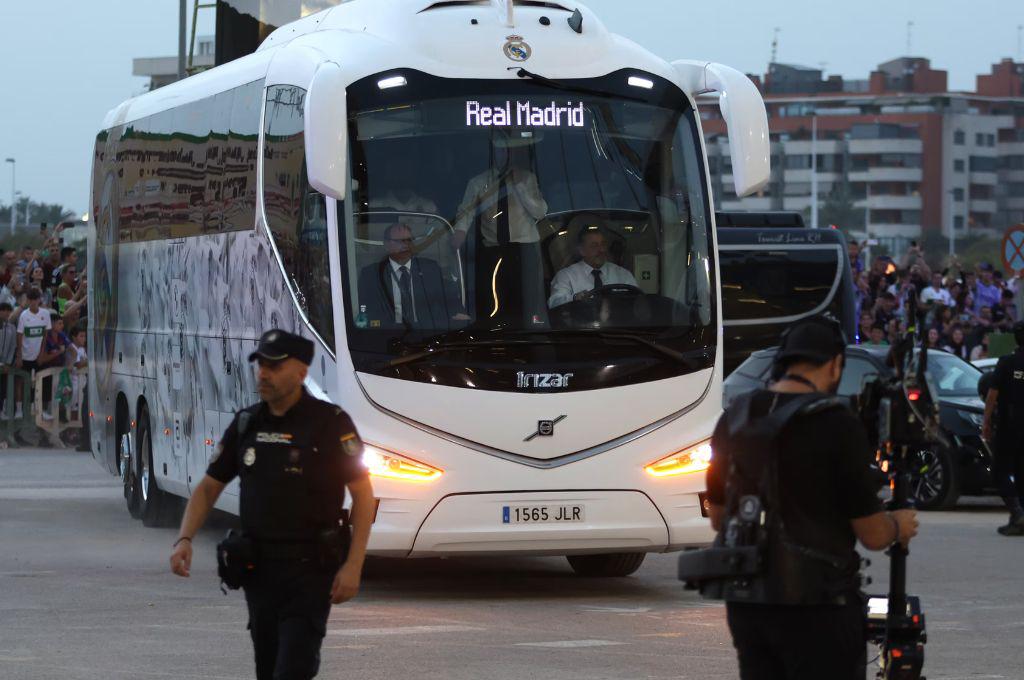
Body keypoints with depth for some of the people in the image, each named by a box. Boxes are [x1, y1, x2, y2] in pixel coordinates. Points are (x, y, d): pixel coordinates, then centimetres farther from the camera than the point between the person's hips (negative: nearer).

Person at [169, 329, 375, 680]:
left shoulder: (330, 423, -8)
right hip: (259, 568, 6)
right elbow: (209, 486, 14)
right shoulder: (246, 424, 8)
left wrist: (353, 565, -14)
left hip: (309, 570, -6)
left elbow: (362, 493, -7)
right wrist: (184, 539, -2)